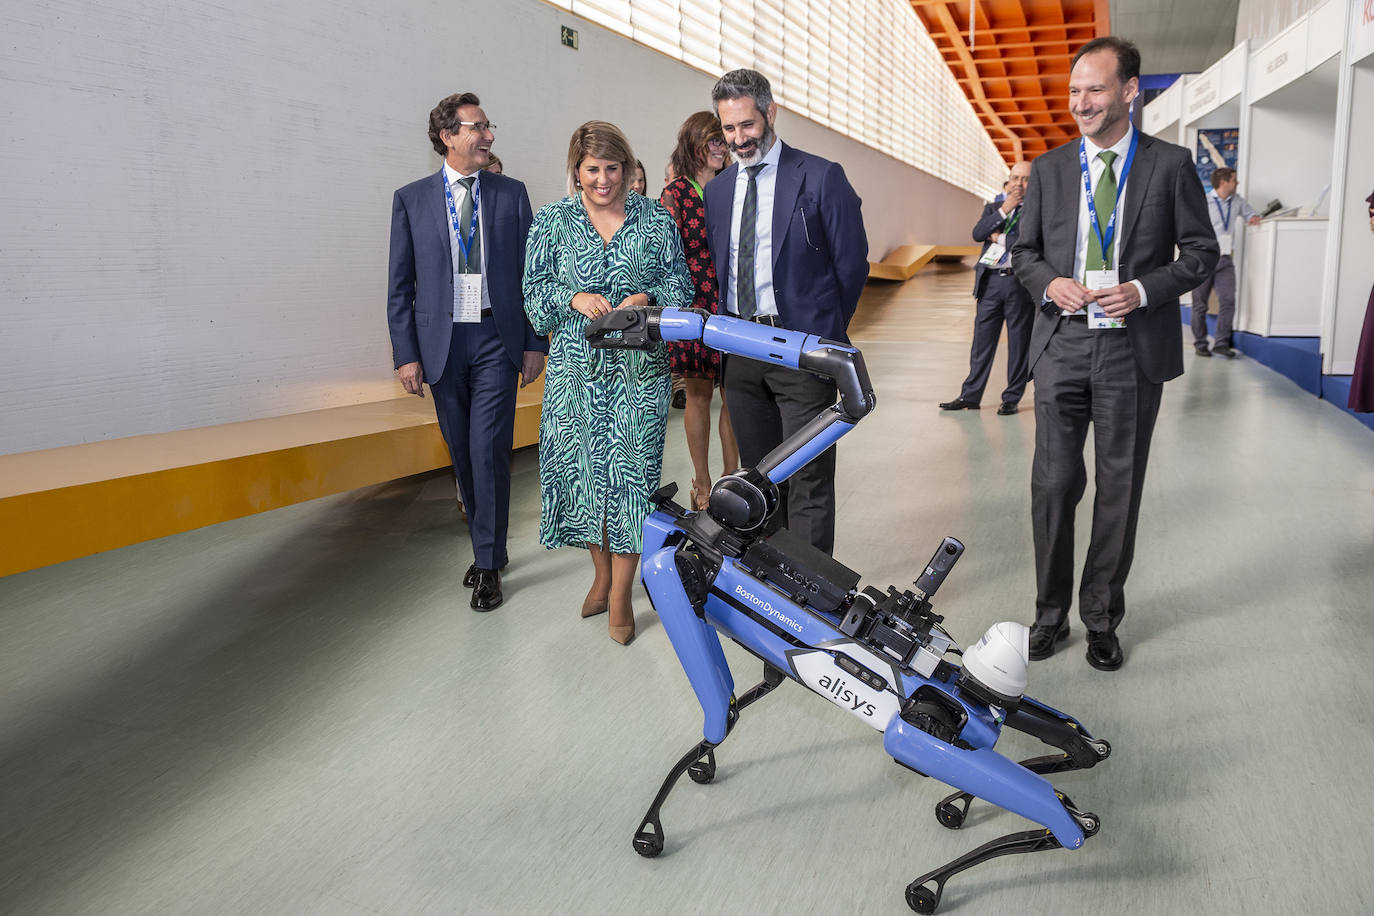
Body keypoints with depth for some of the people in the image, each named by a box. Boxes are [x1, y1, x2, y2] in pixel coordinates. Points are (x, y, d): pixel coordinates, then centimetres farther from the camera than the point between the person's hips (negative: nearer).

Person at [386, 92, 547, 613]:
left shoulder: (511, 194, 6)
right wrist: (406, 354, -3)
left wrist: (535, 343, 0)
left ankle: (488, 565, 5)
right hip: (441, 343, 1)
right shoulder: (411, 199, 5)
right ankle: (487, 547, 26)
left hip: (496, 340, -1)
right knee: (463, 455, 9)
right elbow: (400, 285, 4)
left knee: (489, 451, -7)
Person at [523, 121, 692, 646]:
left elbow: (681, 284, 7)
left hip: (639, 366, -1)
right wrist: (573, 298, -14)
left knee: (631, 471, -3)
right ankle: (602, 573, 28)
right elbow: (535, 293, 5)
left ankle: (620, 597, 8)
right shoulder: (552, 222, 7)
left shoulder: (655, 220, 7)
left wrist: (648, 298, -13)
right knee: (582, 467, 5)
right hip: (576, 366, 1)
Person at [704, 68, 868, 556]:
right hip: (739, 351, 6)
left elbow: (852, 264, -1)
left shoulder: (821, 177, -3)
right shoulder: (716, 190, 12)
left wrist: (824, 334, 3)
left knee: (808, 480, -3)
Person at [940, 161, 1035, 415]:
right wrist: (1003, 210, -8)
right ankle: (970, 396, 11)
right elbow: (977, 233, -1)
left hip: (1021, 282, -3)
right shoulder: (993, 208, 17)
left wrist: (999, 237, -5)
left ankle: (1012, 398, 11)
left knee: (1019, 343, 2)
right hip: (990, 282, 3)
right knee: (982, 341, 5)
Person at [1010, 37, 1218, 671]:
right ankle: (1050, 612, 19)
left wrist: (1145, 290, -13)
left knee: (1120, 488, 7)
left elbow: (1201, 252, 4)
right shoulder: (1049, 169, 9)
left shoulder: (1170, 165, 3)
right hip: (1063, 342, 1)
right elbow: (1022, 251, 14)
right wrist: (1049, 283, -8)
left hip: (1134, 349, -1)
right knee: (1054, 483, 3)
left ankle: (1102, 618, 22)